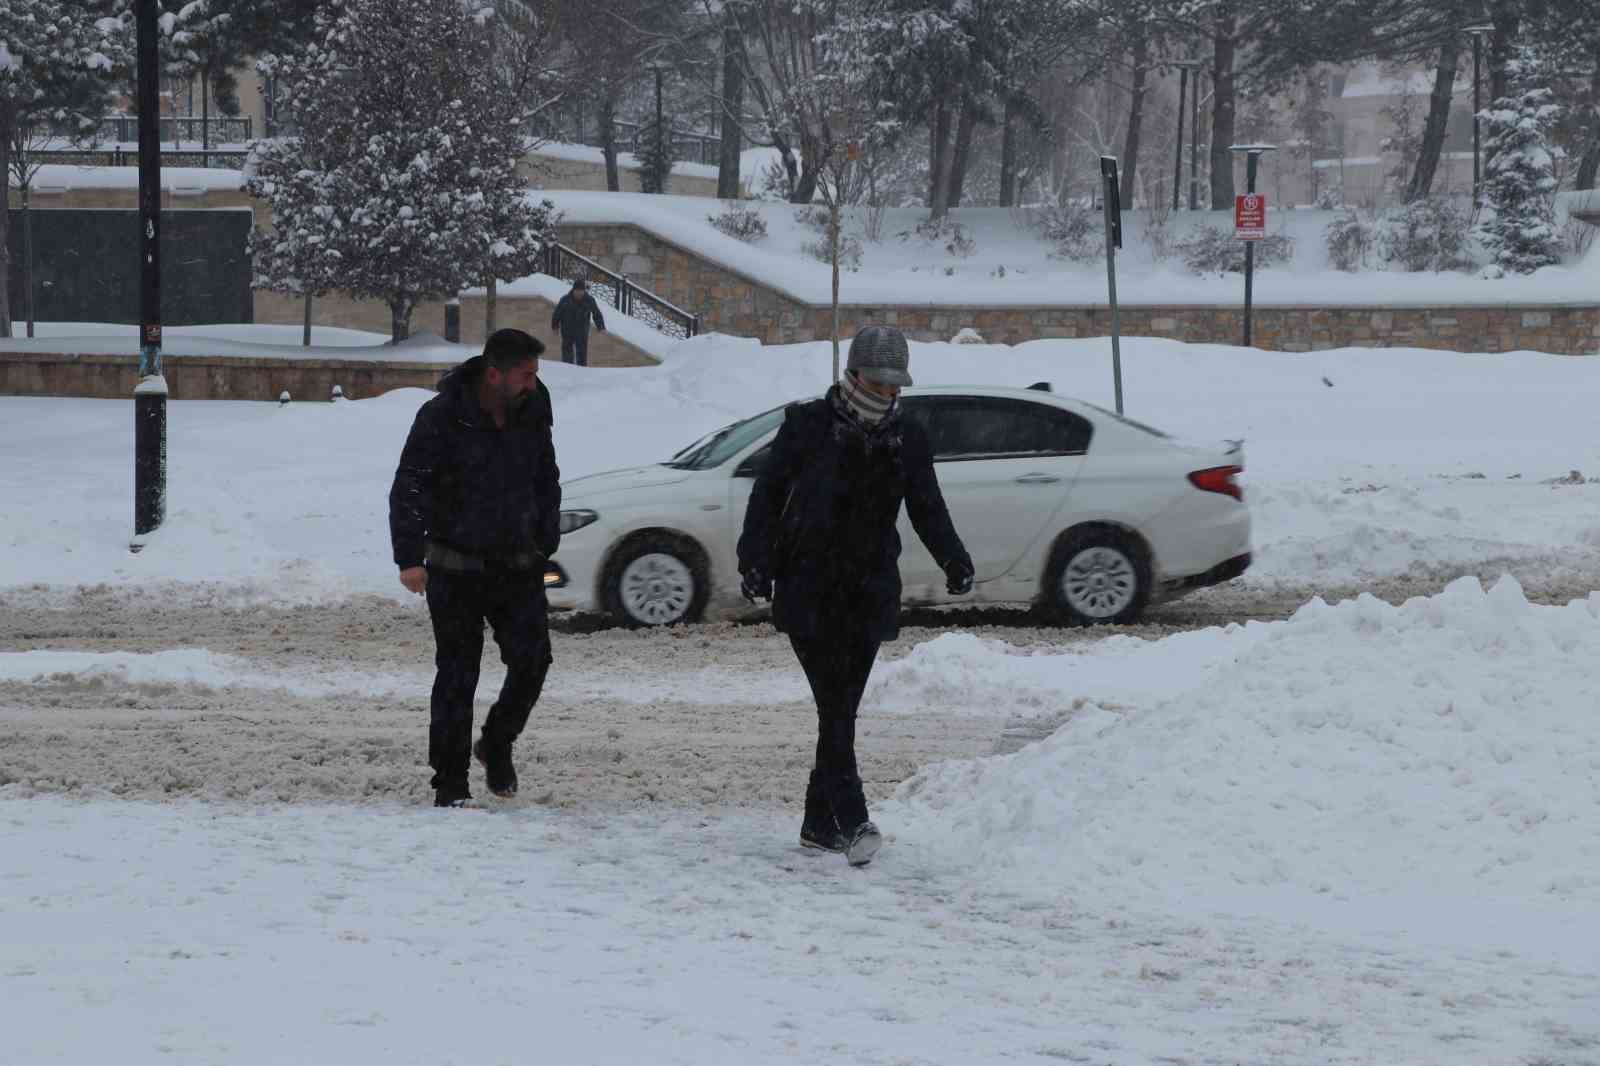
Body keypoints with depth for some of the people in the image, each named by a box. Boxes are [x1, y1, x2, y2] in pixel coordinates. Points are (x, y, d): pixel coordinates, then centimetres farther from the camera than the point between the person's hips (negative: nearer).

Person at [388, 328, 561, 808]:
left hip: (518, 566, 4)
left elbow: (547, 480, 18)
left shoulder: (532, 413, 3)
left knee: (532, 661, -5)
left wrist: (545, 543, 13)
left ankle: (497, 744, 21)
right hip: (458, 568, -4)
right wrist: (409, 558, -23)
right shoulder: (442, 417, -14)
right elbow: (407, 490, -15)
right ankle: (450, 783, 7)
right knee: (457, 676, -1)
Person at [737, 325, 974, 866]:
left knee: (842, 709, 6)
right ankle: (852, 822, -22)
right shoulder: (808, 425, -2)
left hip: (869, 595, 4)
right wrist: (755, 559, -13)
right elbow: (768, 494, -1)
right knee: (835, 709, -14)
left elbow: (927, 510, 8)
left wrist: (953, 559, -11)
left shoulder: (907, 440, 8)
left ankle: (820, 823, 16)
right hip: (808, 592, -4)